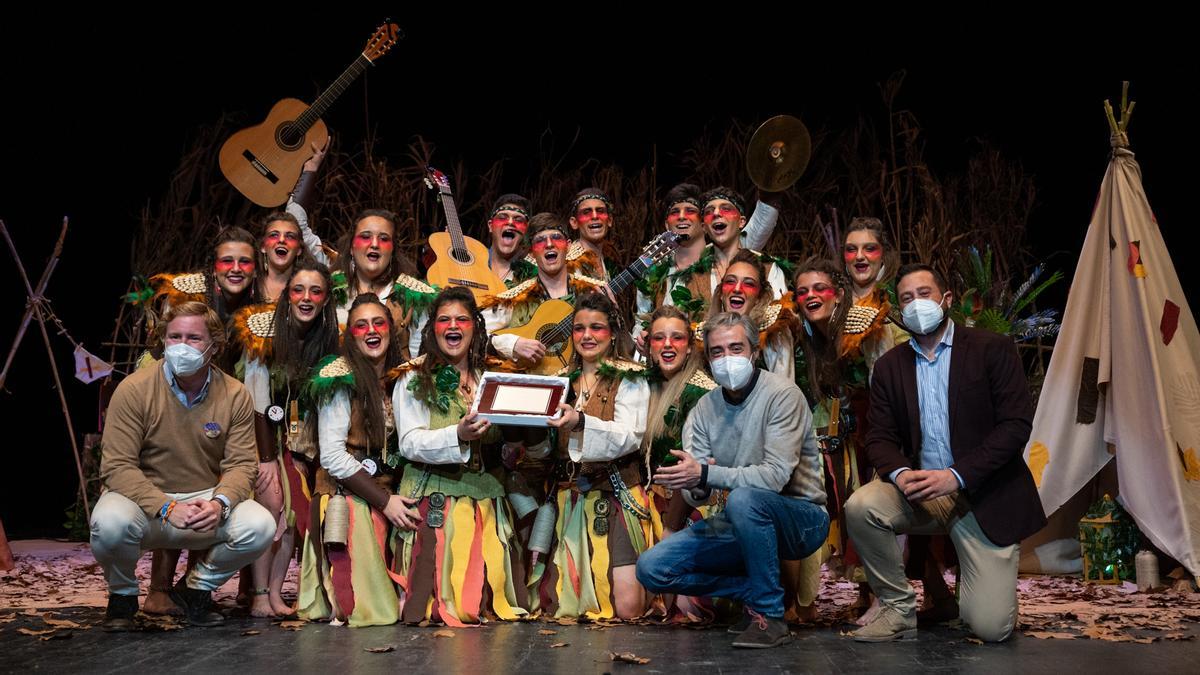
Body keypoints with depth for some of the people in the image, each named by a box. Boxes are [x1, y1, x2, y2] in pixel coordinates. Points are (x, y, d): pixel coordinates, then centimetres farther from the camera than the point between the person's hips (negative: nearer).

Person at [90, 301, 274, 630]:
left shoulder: (235, 396, -3)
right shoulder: (134, 389, -11)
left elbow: (241, 464, -5)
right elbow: (117, 467, -15)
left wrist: (219, 503, -27)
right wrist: (166, 508, -28)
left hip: (206, 501, 2)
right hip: (146, 502, -2)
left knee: (260, 526, -25)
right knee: (110, 522, -35)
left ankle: (197, 587, 6)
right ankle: (122, 593, 1)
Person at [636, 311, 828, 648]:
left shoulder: (781, 394, -15)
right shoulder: (705, 408, 2)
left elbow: (775, 476, -27)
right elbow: (692, 487, -4)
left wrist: (705, 474, -33)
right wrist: (695, 488, -28)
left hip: (800, 520, -5)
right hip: (741, 522, 6)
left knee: (743, 498, -38)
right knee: (652, 568, -9)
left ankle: (769, 613, -19)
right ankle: (756, 589, 3)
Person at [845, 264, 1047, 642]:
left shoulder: (993, 349, -2)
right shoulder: (889, 366, 9)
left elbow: (1017, 424, -11)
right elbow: (880, 439, 4)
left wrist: (956, 476, -21)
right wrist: (900, 473, -20)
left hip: (985, 494, -3)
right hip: (921, 492, 3)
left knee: (990, 627, -12)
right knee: (861, 506, -28)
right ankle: (899, 609, -7)